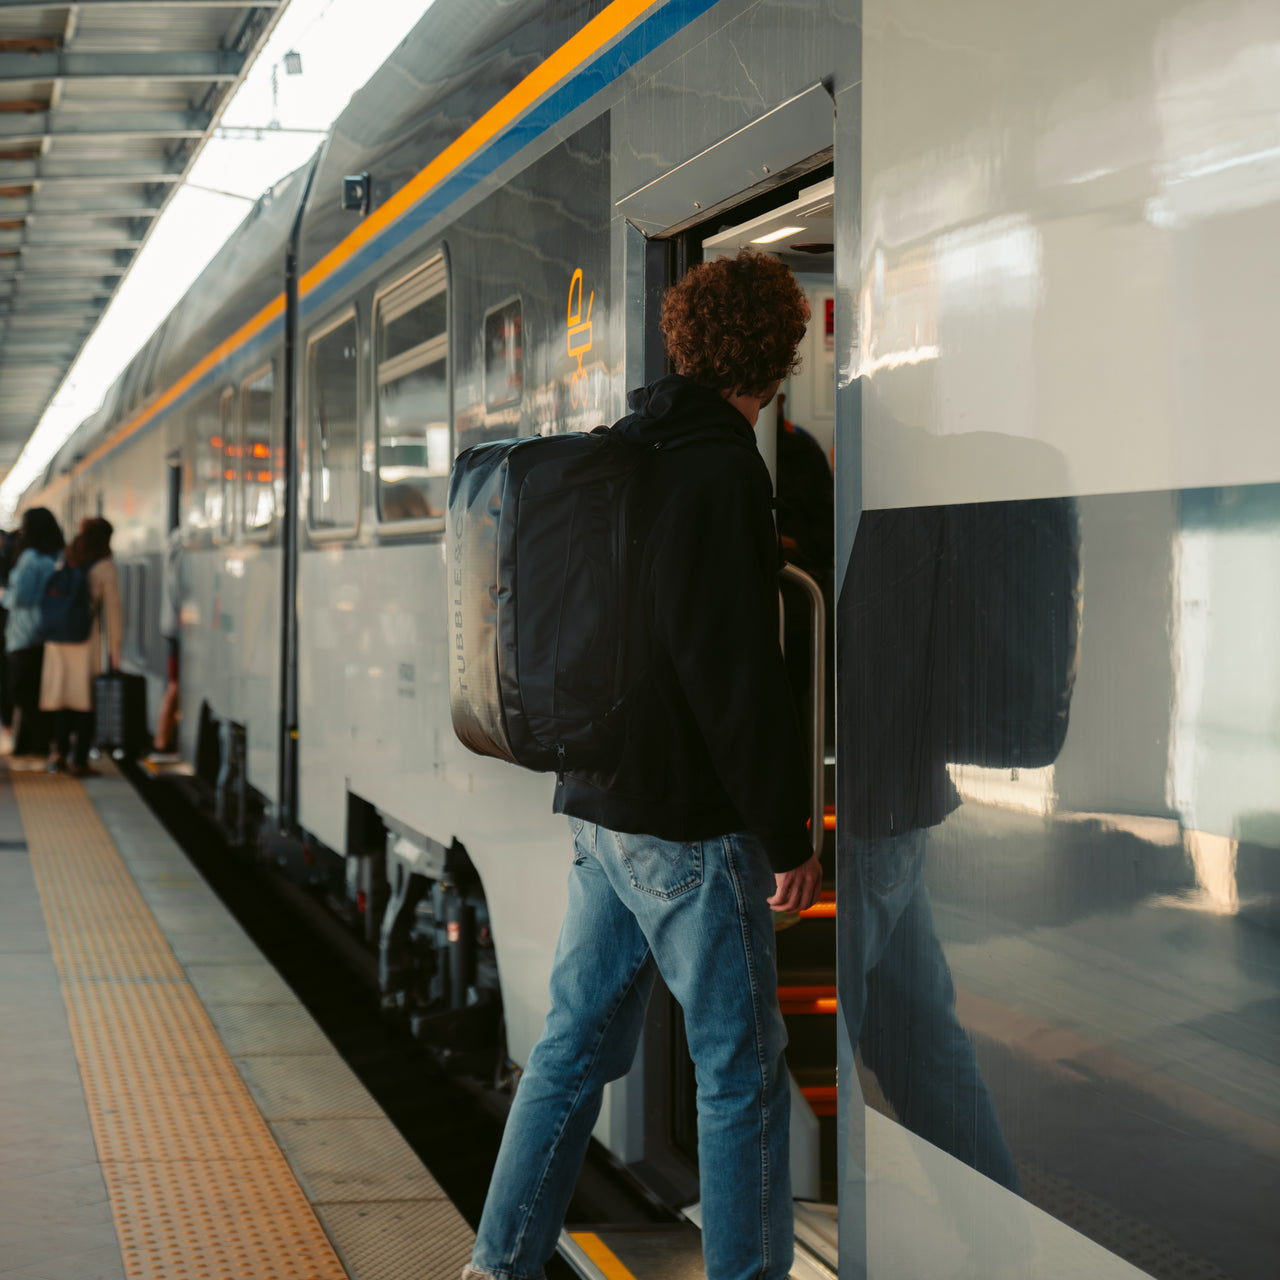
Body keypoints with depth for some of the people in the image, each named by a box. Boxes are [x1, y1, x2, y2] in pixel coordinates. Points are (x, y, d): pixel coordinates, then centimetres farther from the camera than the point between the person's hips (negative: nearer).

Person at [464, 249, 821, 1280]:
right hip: (688, 823, -8)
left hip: (600, 805, 9)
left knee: (578, 1041, 14)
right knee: (743, 1070, 2)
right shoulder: (723, 470, -16)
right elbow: (739, 672, -20)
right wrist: (789, 835, -16)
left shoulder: (623, 453, 11)